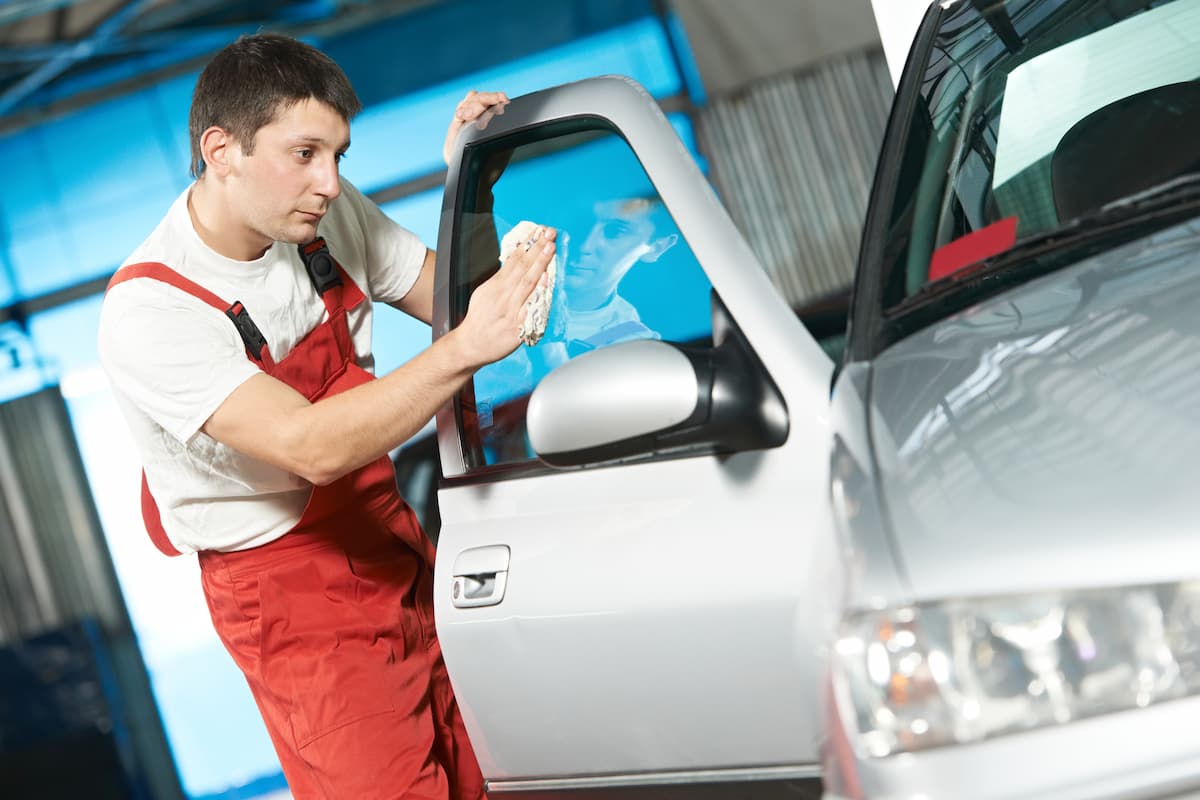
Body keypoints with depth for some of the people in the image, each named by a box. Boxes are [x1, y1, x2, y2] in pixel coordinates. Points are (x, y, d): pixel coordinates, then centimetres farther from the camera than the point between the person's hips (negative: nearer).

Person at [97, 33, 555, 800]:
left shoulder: (330, 214, -5)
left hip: (393, 542, 6)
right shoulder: (149, 312, -25)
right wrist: (464, 348, -44)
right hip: (287, 592, -6)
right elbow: (313, 446, -35)